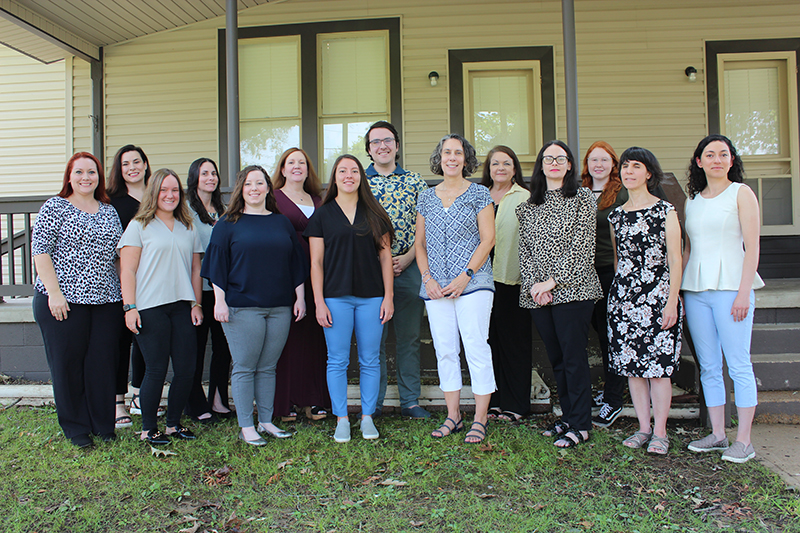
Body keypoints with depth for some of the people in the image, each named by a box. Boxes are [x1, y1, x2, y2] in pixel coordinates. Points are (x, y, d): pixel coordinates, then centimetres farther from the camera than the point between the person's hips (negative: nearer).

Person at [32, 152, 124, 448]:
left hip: (106, 301, 4)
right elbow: (40, 250, -7)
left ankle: (103, 424, 20)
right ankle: (76, 428, 18)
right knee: (68, 364, 5)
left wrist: (124, 294, 11)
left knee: (103, 363, 7)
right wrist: (54, 292, -14)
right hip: (63, 301, -4)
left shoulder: (109, 211, 13)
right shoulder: (55, 207, -1)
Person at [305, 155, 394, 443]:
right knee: (337, 361, 3)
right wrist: (319, 302, -4)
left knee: (370, 360, 5)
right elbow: (316, 262, 2)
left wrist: (388, 296, 1)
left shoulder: (375, 213, 9)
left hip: (371, 297, 1)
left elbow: (385, 257, 8)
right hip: (336, 297, -1)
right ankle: (342, 420, 15)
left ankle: (367, 417, 18)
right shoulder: (322, 215, 5)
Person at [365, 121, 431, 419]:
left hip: (408, 268, 1)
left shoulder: (415, 182, 8)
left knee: (409, 336, 7)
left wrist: (408, 257, -8)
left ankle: (410, 401, 19)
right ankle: (373, 402, 17)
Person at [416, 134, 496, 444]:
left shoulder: (479, 194, 2)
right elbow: (420, 244, 13)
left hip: (473, 282, -4)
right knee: (445, 350, 7)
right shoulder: (426, 198, 13)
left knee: (476, 347, -4)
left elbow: (487, 239, -3)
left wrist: (466, 276, -12)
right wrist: (428, 278, -1)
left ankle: (480, 419, 7)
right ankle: (453, 416, 18)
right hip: (436, 287, 4)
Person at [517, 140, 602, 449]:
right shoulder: (528, 206, 15)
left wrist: (552, 282, -12)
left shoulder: (583, 198, 2)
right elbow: (525, 250, 10)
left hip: (572, 289, -4)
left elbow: (582, 249, -7)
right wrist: (533, 285, -5)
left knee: (573, 356, -3)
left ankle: (580, 425, 7)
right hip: (537, 294, 5)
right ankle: (567, 416, 23)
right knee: (555, 357, 11)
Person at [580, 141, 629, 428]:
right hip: (587, 271, 6)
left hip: (612, 271, -6)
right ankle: (610, 389, 28)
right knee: (600, 330, 13)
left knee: (611, 333, -2)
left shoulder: (622, 194, -5)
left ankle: (613, 400, 7)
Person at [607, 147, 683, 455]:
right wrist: (619, 292, 12)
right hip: (623, 297, 5)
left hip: (658, 296, -4)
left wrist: (671, 301, -10)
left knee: (658, 364, -3)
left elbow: (675, 260, -4)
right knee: (631, 364, 5)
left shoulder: (665, 211, -1)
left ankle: (660, 433, 7)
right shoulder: (616, 215, 12)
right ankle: (644, 428, 16)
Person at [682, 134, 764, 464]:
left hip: (730, 285, -5)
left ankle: (743, 440, 5)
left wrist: (744, 291, -14)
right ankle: (717, 434, 16)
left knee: (739, 365, -3)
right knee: (708, 366, 8)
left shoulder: (741, 193, 2)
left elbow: (752, 247, -5)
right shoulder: (693, 201, 15)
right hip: (695, 288, 5)